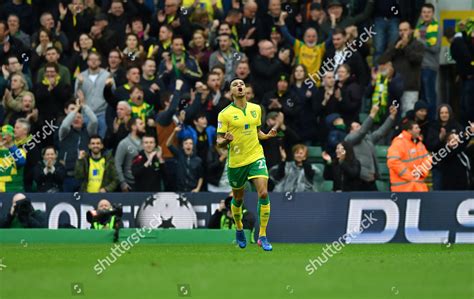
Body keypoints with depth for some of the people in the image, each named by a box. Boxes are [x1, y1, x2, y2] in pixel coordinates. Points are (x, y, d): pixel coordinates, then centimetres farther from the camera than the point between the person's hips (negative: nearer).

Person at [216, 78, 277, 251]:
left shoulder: (256, 109, 7)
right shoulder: (225, 114, -7)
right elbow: (219, 141, -6)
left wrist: (268, 135, -1)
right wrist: (226, 140, -29)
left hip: (256, 157, 2)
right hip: (236, 161, -2)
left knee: (263, 194, -15)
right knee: (238, 199, 12)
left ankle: (262, 236, -9)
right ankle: (239, 229, 42)